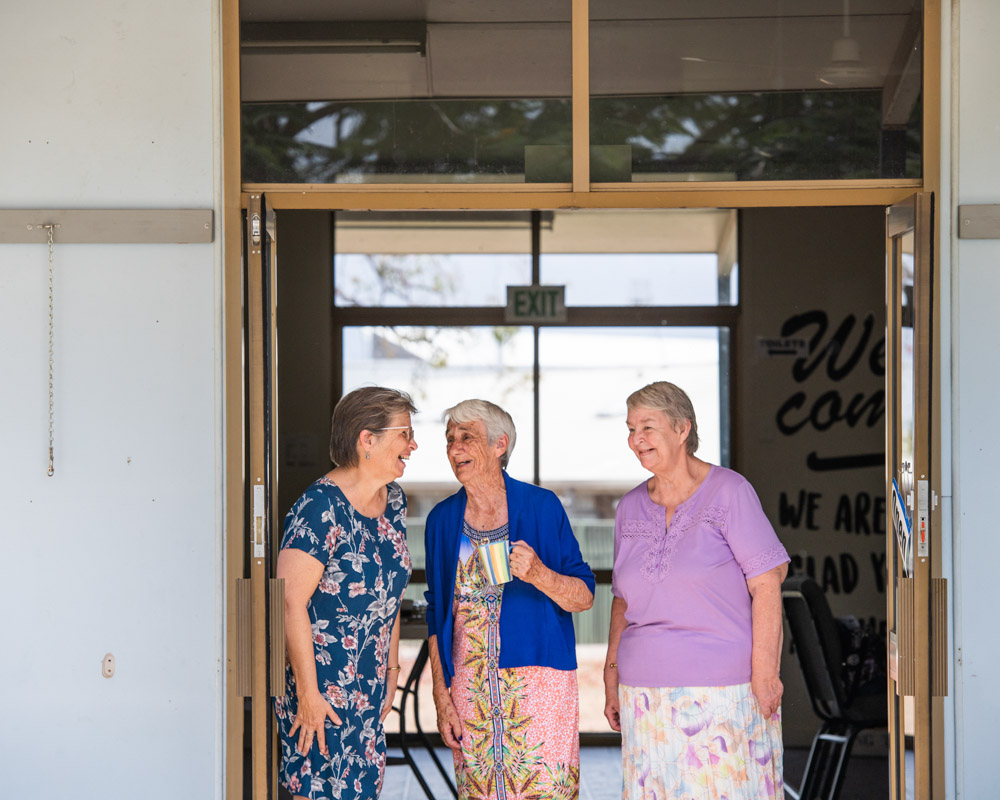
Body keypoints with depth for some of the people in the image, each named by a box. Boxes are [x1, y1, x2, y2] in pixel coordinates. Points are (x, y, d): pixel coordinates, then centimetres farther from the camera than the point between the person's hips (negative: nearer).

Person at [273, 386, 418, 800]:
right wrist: (308, 694, -20)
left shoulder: (394, 501, 7)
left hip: (368, 687, 8)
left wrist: (391, 672, 16)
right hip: (319, 688, -8)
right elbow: (290, 602, -21)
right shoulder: (321, 509, -19)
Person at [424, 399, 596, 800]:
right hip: (470, 687, 3)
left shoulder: (541, 507, -3)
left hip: (538, 678, -3)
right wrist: (441, 696, 3)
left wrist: (538, 574, -22)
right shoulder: (441, 520, 6)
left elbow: (585, 597, -2)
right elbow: (437, 616, 10)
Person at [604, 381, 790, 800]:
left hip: (721, 688, -5)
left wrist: (764, 671, -14)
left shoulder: (728, 492, -5)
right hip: (645, 693, 5)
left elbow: (766, 584, -8)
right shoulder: (631, 507, 12)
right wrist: (612, 672, 12)